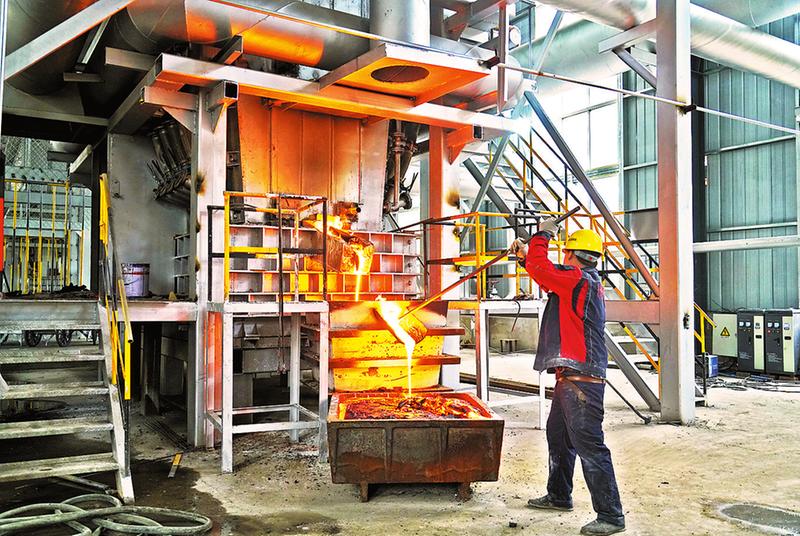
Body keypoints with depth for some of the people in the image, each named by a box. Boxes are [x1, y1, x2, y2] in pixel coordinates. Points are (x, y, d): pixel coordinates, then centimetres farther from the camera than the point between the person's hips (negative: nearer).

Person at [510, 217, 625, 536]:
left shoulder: (578, 279, -14)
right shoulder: (585, 281, 16)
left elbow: (540, 269, -16)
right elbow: (548, 278, 30)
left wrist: (543, 235, -1)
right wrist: (525, 255, 30)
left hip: (581, 380, -11)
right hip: (570, 378, 11)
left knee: (588, 445, -7)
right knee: (558, 436, 22)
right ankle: (559, 496, 37)